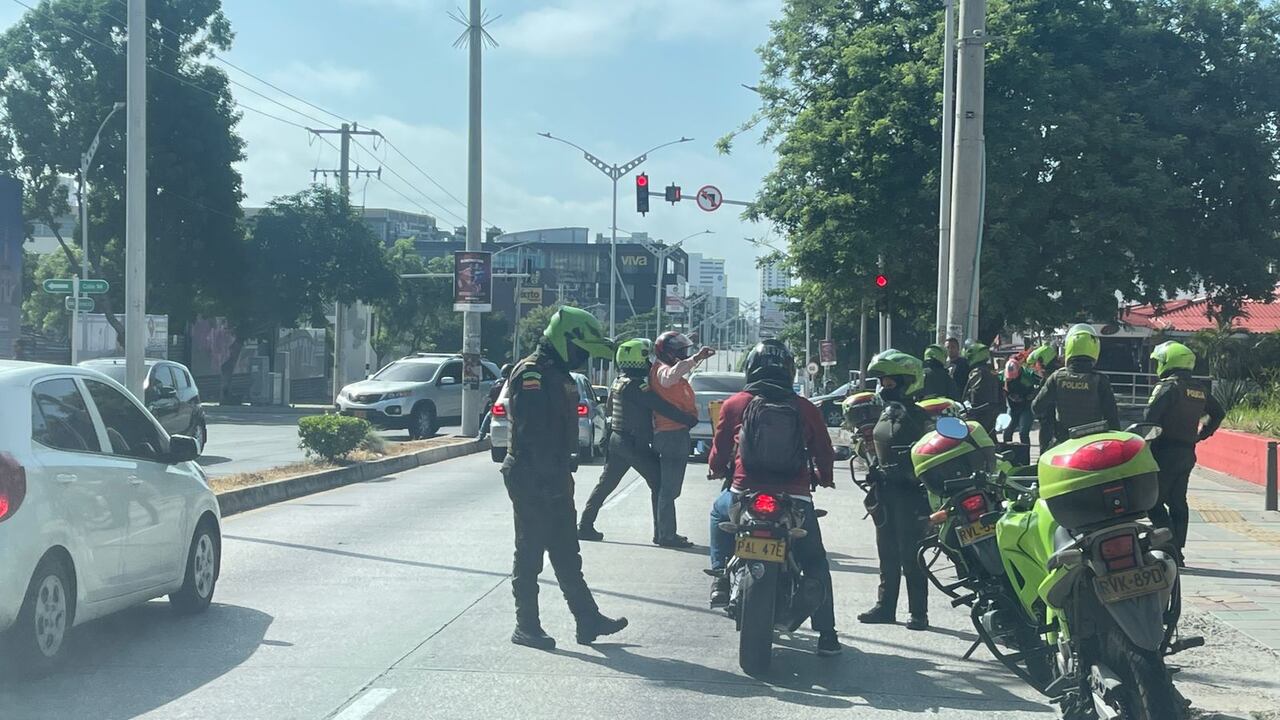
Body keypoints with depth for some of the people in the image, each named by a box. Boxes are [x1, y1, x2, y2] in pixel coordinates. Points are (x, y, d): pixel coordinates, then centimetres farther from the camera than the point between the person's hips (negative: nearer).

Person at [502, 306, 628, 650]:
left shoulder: (559, 375, 15)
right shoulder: (531, 374, -16)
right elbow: (532, 433, -23)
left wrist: (563, 474, 18)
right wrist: (549, 478, -25)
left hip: (553, 481, 10)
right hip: (533, 480, -10)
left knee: (567, 554, 13)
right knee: (530, 555, 0)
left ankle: (588, 620, 19)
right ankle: (526, 626, 9)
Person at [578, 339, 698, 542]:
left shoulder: (618, 382, 10)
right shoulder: (637, 386, -18)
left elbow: (608, 410, 22)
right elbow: (663, 408, -22)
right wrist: (690, 420, -17)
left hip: (616, 439, 9)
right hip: (635, 443, -9)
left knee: (606, 483, 14)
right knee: (659, 483, -2)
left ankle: (585, 525, 15)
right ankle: (661, 531, -1)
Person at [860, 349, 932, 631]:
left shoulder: (916, 415, -11)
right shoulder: (885, 414, 14)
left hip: (908, 493, -8)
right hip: (885, 493, 8)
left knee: (910, 555, -4)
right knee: (887, 554, 15)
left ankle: (919, 613, 2)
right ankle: (885, 606, 23)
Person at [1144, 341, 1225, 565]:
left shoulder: (1168, 386, -12)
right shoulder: (1200, 389, 12)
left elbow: (1150, 417, -20)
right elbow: (1219, 413, 23)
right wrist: (1201, 435, 21)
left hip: (1165, 452, -8)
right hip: (1188, 452, 8)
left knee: (1154, 502, -6)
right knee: (1178, 503, 13)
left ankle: (1170, 549, -15)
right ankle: (1178, 553, 15)